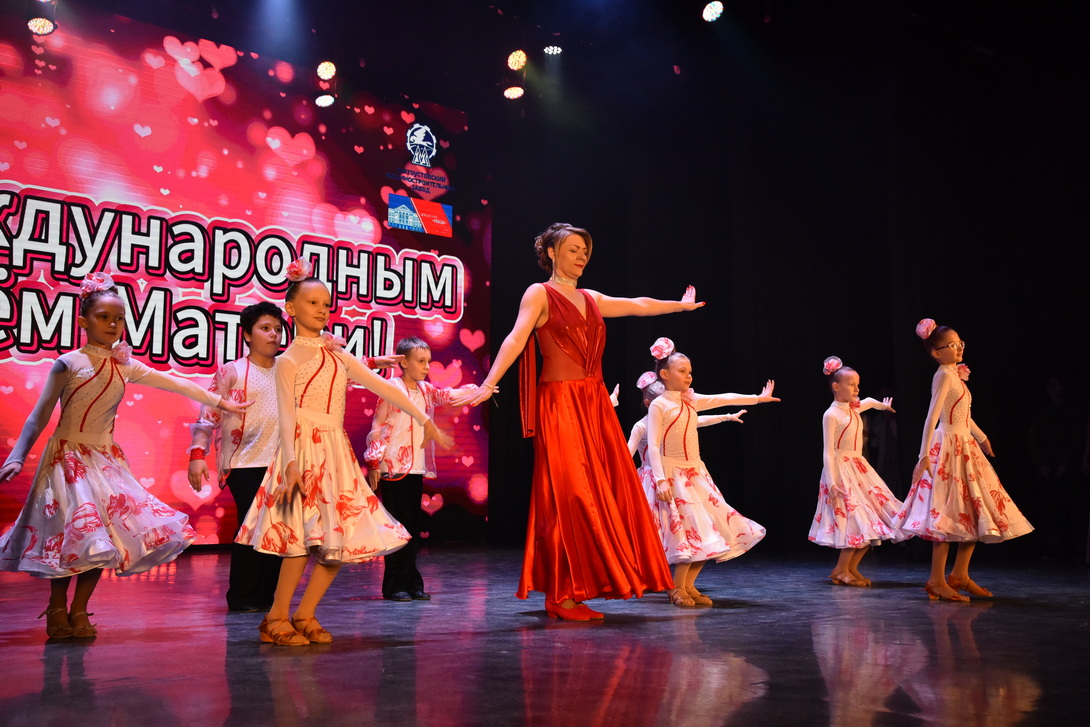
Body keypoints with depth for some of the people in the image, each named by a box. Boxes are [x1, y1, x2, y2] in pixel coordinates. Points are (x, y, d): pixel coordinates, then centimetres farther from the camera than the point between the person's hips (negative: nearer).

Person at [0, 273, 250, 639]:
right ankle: (57, 613, 9)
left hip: (106, 458, 5)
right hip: (69, 457, -5)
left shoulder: (126, 366, 6)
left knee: (103, 537, 2)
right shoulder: (68, 363, -8)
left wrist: (220, 402, 14)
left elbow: (175, 383, 11)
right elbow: (39, 415, -8)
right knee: (74, 531, -9)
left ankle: (78, 612, 14)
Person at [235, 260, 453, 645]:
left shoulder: (338, 357, 14)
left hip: (338, 453, 6)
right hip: (306, 451, -6)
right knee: (305, 534, -11)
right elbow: (287, 416, -10)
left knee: (341, 537, 2)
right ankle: (275, 619, 3)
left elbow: (382, 386, 9)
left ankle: (304, 614, 12)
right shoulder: (288, 361, -1)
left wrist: (424, 420, 4)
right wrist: (292, 463, -22)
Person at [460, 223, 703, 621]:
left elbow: (638, 305, 31)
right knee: (567, 494, -9)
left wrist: (681, 305, 44)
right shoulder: (539, 293, -1)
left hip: (594, 404, 7)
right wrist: (489, 383, -29)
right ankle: (561, 596, -1)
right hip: (559, 402, -7)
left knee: (605, 493, 4)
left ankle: (582, 589, 14)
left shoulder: (591, 299, 18)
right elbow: (516, 339, -15)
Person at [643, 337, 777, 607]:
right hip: (673, 475, -7)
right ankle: (678, 588, 4)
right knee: (690, 529, -11)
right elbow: (653, 446, -14)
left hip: (696, 473, 7)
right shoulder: (658, 406, -9)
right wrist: (661, 480, -21)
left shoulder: (691, 401, 10)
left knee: (711, 529, 3)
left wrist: (757, 398, 15)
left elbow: (724, 399, 15)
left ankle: (688, 585, 13)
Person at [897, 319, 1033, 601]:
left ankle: (960, 575, 18)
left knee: (976, 512, 10)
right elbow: (932, 416, -21)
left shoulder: (955, 375, 14)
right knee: (950, 513, -8)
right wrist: (924, 456, -28)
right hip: (949, 447, -10)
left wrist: (981, 437, 40)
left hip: (966, 448, 10)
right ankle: (937, 580, -2)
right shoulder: (944, 375, -13)